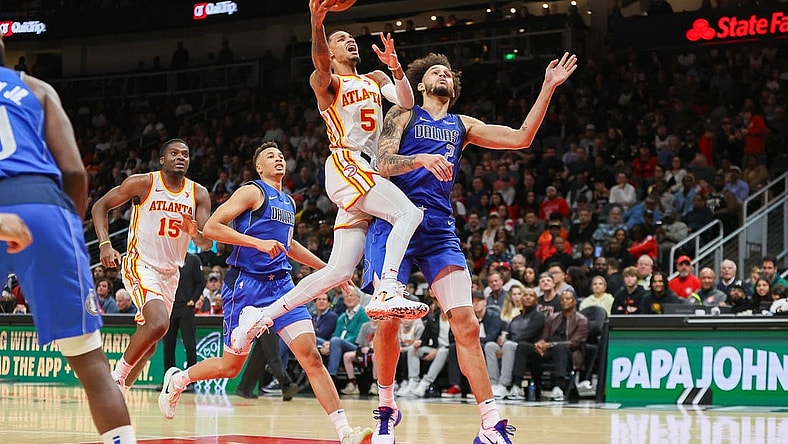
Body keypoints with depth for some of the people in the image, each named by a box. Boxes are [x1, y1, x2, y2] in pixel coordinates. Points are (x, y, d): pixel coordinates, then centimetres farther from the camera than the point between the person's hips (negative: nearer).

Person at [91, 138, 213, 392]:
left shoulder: (198, 194, 1)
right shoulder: (143, 183, -9)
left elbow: (206, 244, -3)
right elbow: (100, 206, -2)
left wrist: (195, 232, -27)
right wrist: (105, 244, -16)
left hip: (170, 273, 6)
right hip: (141, 265, -6)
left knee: (147, 347, 10)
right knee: (159, 323, -28)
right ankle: (117, 376, -12)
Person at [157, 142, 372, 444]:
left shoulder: (288, 202, 18)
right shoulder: (252, 192, -5)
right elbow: (211, 227, -15)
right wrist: (258, 242, -22)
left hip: (280, 284, 6)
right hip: (246, 284, -5)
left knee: (311, 356, -10)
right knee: (231, 366, 5)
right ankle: (176, 380, 33)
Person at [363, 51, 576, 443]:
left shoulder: (462, 126, 19)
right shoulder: (403, 116, 8)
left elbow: (521, 138, 10)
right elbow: (384, 164, -7)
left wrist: (548, 88, 6)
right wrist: (421, 159, -25)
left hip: (439, 231, 3)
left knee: (466, 324, -8)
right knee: (389, 321, -7)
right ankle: (387, 409, 15)